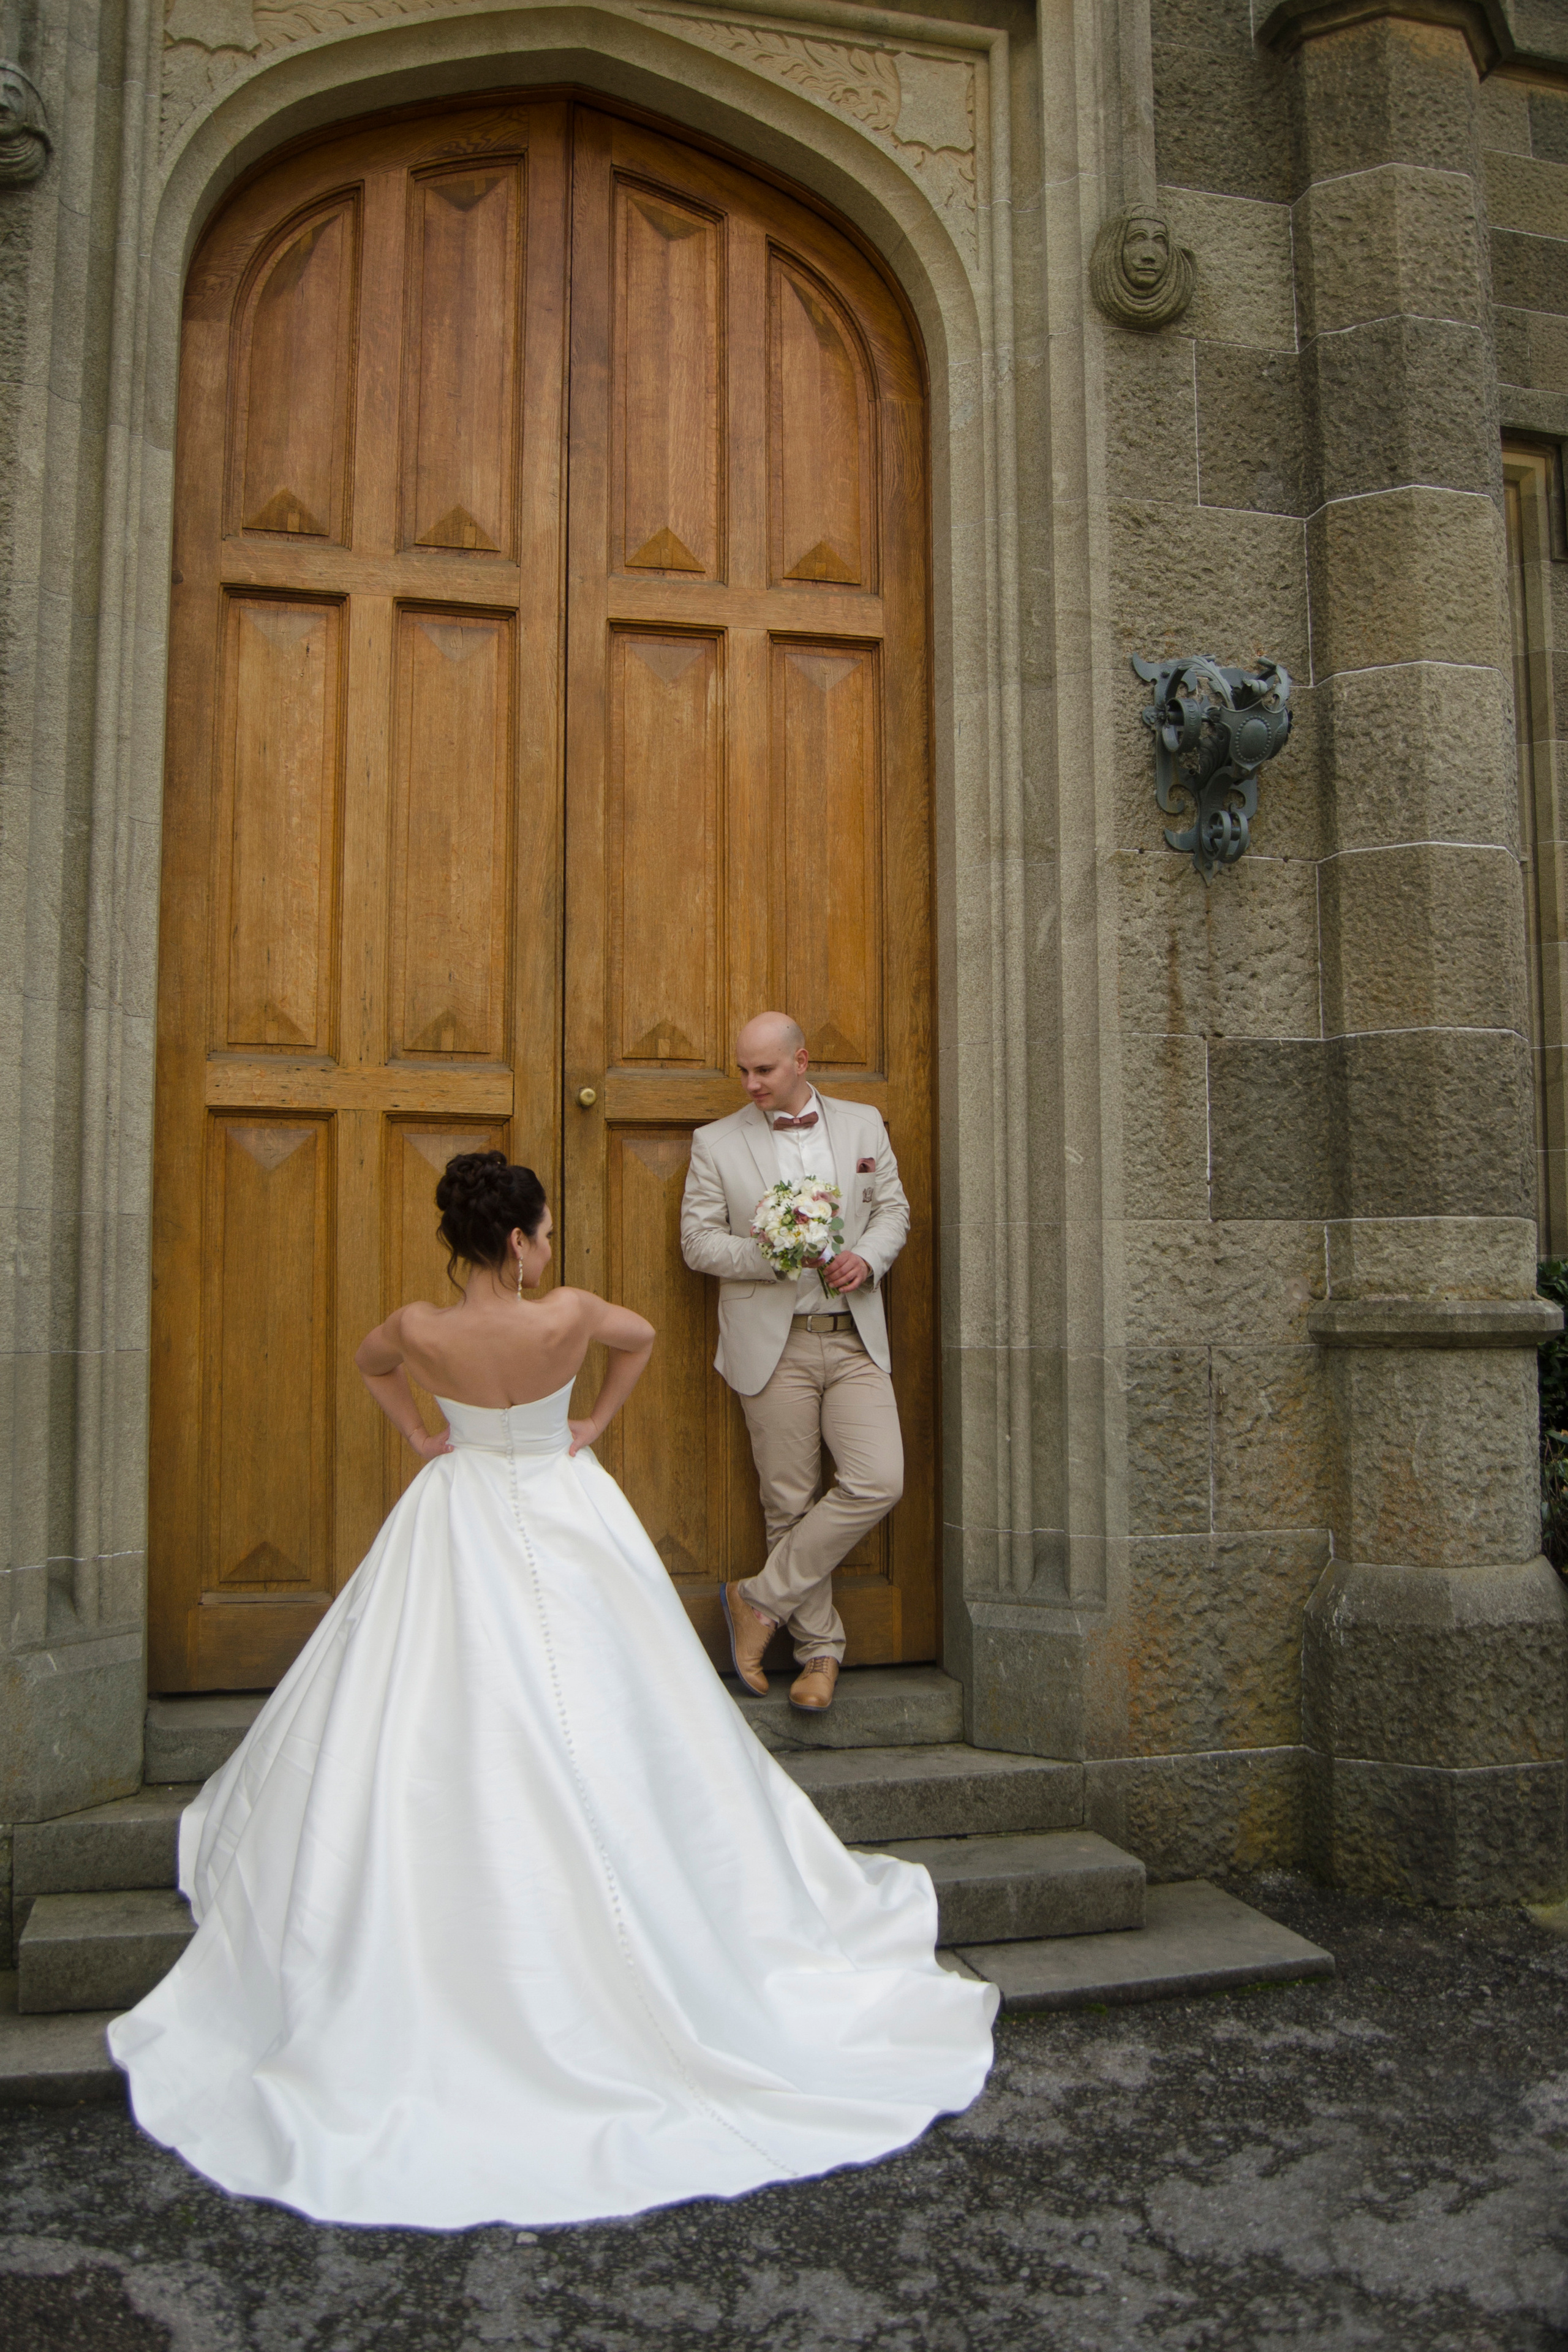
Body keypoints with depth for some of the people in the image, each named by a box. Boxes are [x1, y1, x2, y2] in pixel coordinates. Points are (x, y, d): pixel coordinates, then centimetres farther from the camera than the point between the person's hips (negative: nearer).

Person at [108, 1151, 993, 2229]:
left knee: (433, 1736, 13)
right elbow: (642, 1339, 5)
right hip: (564, 1517, -1)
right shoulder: (570, 1315, -18)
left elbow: (371, 1363, 10)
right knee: (598, 1738, 9)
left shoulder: (418, 1330, -15)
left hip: (459, 1527, 1)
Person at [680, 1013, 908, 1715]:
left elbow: (892, 1210, 14)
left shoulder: (863, 1125, 10)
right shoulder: (716, 1142, 3)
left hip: (854, 1340, 2)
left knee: (878, 1483, -11)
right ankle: (820, 1649, 18)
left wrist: (867, 1257, -7)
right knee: (791, 1503, 2)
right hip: (772, 1346, -2)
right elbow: (698, 1241, 0)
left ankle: (762, 1599, 4)